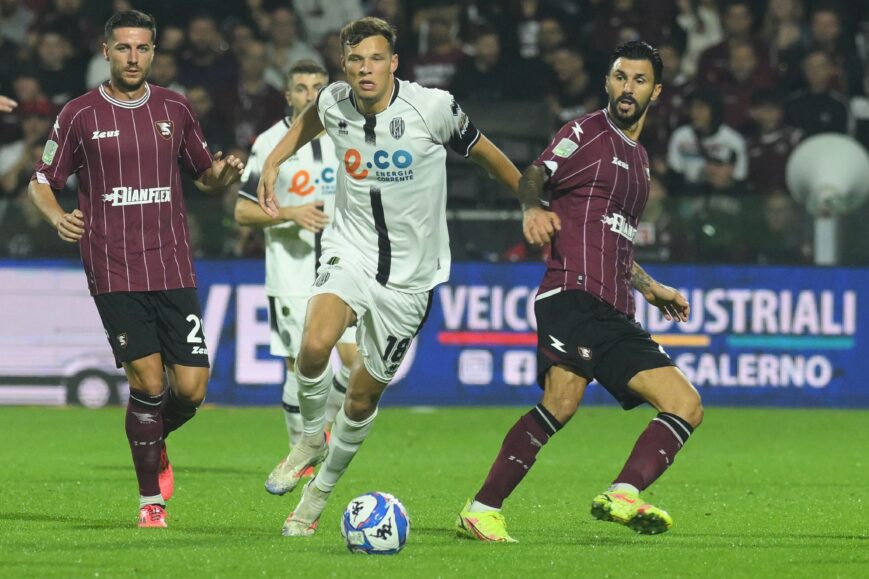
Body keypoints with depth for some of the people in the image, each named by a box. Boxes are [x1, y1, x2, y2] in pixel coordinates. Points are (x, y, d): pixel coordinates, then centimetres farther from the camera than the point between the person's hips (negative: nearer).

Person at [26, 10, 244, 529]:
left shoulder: (175, 110, 9)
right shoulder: (80, 115, 1)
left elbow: (205, 175, 20)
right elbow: (42, 181, 7)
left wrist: (226, 174, -4)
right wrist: (56, 216, -14)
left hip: (173, 267, 3)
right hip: (113, 272, -3)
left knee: (191, 389, -5)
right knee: (148, 382, -11)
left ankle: (154, 441, 29)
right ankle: (151, 500, 5)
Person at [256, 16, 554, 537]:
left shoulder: (432, 108, -16)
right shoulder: (334, 104, -6)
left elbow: (485, 153, 1)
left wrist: (532, 204, 5)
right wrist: (273, 163, 15)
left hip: (409, 276, -1)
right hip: (351, 253, 1)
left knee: (363, 398, 6)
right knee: (314, 346, -28)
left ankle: (321, 491, 29)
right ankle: (311, 438, 2)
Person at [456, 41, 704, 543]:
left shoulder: (639, 160, 27)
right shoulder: (586, 134, 5)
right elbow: (533, 179, -8)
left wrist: (649, 287, 40)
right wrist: (534, 210, -29)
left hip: (616, 314, 8)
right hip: (573, 295, -8)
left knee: (687, 406, -6)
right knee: (562, 401, -31)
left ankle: (621, 497, -22)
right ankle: (483, 510, -27)